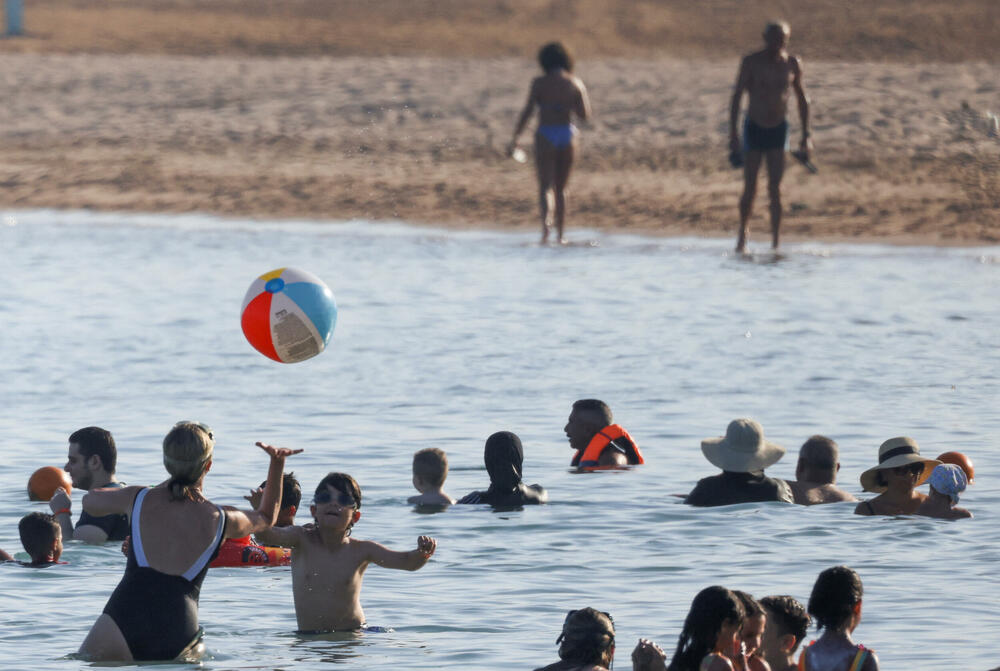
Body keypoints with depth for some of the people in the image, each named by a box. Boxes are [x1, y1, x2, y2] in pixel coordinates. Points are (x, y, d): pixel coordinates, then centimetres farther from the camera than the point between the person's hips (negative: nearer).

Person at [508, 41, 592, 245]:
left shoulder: (540, 83, -4)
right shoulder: (576, 83, 3)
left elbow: (527, 111, -8)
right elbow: (585, 114, 4)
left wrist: (514, 139, -3)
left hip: (546, 136, -3)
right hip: (568, 135, 3)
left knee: (545, 187, -5)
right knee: (561, 188, 15)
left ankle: (546, 219, -33)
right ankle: (560, 234, 14)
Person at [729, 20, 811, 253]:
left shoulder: (792, 64, 0)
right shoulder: (751, 63, -8)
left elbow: (802, 100, 10)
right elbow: (736, 97, -6)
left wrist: (806, 135, 6)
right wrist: (733, 133, -12)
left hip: (779, 129, 1)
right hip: (754, 129, -1)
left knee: (775, 189, -5)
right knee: (750, 188, 1)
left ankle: (775, 243, -1)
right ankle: (743, 231, 25)